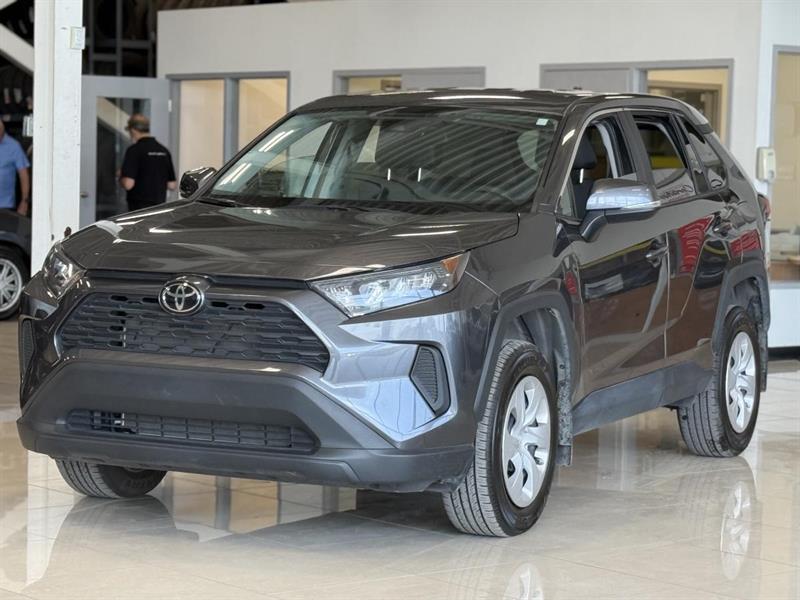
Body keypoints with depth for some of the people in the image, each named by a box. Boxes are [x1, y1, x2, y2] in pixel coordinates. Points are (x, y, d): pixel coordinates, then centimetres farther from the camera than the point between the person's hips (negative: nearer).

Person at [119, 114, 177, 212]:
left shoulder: (135, 150, -11)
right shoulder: (164, 151, 8)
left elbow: (128, 184, -17)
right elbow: (172, 185, 10)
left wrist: (120, 177, 4)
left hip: (139, 207, -6)